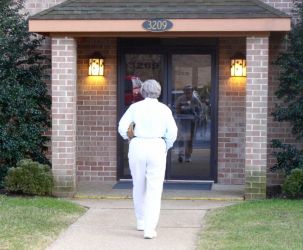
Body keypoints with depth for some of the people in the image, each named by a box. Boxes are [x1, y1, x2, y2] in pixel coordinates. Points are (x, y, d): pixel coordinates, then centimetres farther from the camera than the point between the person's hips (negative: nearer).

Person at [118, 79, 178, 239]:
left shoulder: (135, 107, 2)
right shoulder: (164, 109, 1)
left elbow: (122, 127, -1)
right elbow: (172, 132, -6)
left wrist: (128, 139, 20)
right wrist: (166, 148, 12)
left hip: (137, 147, 1)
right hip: (156, 149, -1)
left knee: (139, 186, 21)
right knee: (154, 190, -1)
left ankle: (141, 222, 32)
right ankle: (149, 229, -12)